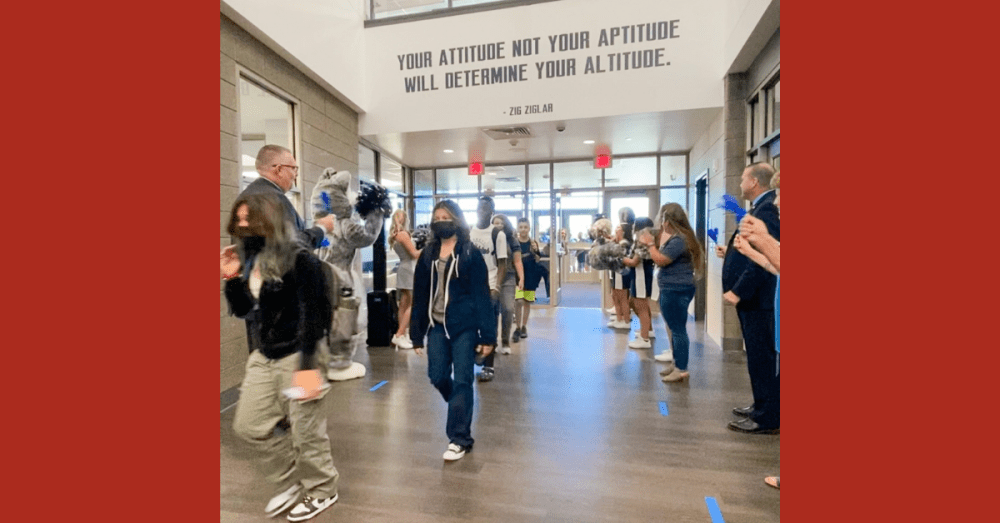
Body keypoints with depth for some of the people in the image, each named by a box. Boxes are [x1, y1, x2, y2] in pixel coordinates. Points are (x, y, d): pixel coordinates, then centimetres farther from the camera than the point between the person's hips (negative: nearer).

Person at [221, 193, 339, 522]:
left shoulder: (299, 260, -16)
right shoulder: (250, 260, 7)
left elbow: (311, 316, -19)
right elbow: (241, 310, 14)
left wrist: (307, 366, -22)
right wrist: (230, 278, -3)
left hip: (296, 355, -8)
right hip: (262, 355, 8)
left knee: (306, 431, 6)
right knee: (248, 425, 16)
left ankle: (322, 491, 32)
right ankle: (289, 479, 39)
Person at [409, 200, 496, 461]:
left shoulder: (471, 253, -6)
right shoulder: (428, 254, 7)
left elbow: (482, 295, -8)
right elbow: (420, 295, 8)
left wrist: (488, 335, -12)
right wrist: (417, 333, 6)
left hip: (465, 326, -4)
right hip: (437, 325, 4)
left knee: (462, 381, 3)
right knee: (438, 377, 9)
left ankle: (460, 438, 18)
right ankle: (461, 408, 40)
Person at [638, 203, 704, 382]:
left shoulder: (678, 240, -19)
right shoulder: (676, 237, 14)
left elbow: (660, 260, -18)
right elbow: (663, 257, 18)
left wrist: (650, 243, -7)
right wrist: (655, 242, 10)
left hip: (676, 289, -11)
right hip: (673, 289, 11)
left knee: (678, 329, -4)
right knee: (676, 328, 16)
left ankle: (682, 369, 4)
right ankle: (676, 363, 27)